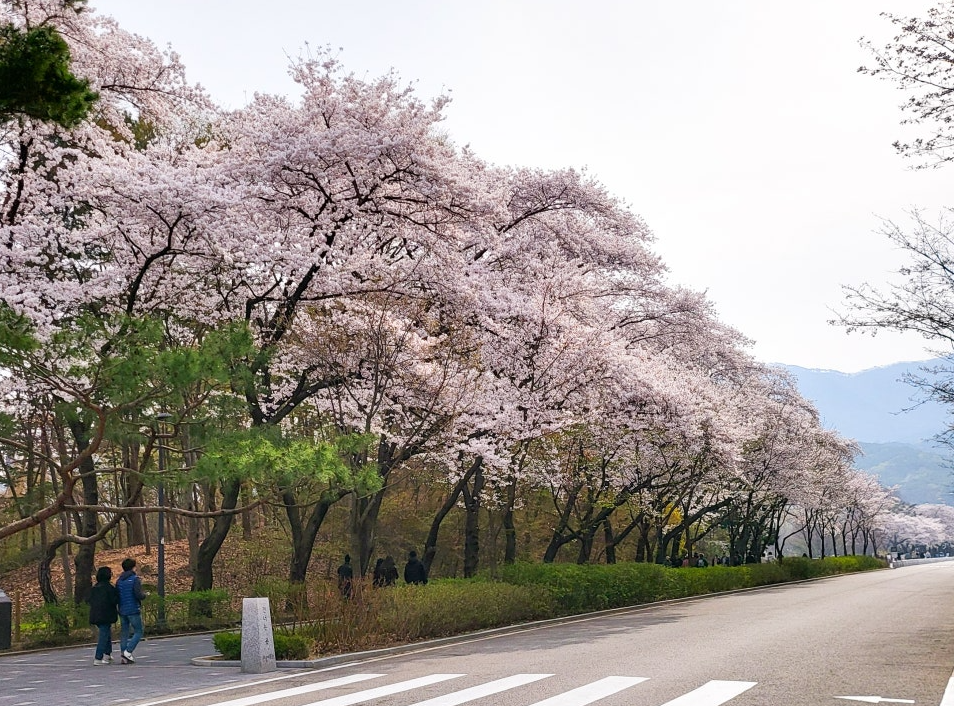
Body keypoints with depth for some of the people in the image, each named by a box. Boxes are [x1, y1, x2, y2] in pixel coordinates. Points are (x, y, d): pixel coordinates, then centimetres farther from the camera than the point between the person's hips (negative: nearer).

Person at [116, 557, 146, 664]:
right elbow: (138, 595, -18)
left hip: (122, 610, 6)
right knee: (138, 632, 2)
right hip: (133, 610, -6)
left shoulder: (119, 580, 9)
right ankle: (128, 651, -12)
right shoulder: (135, 579, -9)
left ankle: (124, 657, 7)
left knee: (124, 633, 9)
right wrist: (144, 595, 2)